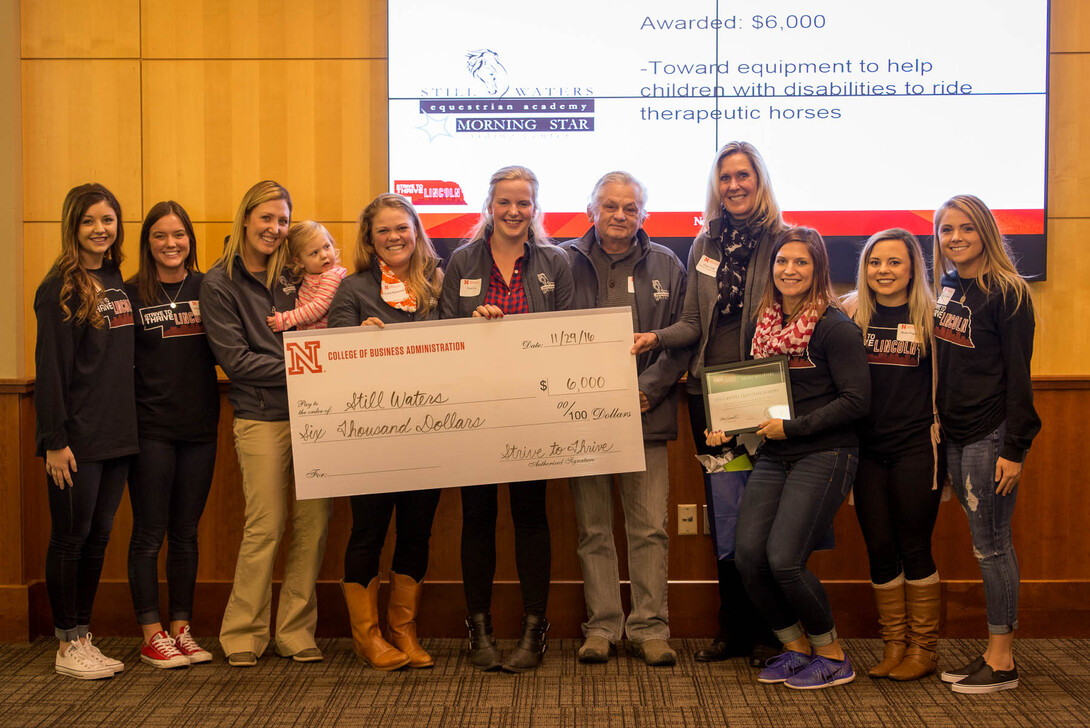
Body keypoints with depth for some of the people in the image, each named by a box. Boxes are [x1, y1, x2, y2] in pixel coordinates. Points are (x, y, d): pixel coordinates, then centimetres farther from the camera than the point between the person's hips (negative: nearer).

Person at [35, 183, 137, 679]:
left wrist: (129, 423, 12)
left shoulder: (118, 283, 12)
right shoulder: (60, 288, -9)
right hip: (77, 438, -7)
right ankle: (68, 644, 12)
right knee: (70, 537, 2)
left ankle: (83, 636, 21)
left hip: (117, 434, 7)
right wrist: (54, 440, -16)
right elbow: (50, 368, -13)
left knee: (98, 537, 11)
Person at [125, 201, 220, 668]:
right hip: (151, 429, -3)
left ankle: (182, 629, 20)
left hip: (200, 426, 3)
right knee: (150, 533, 3)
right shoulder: (131, 294, -2)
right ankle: (152, 634, 11)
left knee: (186, 532, 11)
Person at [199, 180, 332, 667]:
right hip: (260, 418, -4)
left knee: (313, 523, 3)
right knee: (265, 527, -4)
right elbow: (235, 359, -7)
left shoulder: (292, 276, 13)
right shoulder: (219, 284, 0)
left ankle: (296, 632, 14)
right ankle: (243, 636, 11)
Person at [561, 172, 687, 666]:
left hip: (646, 416, 0)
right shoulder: (566, 262, 6)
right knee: (593, 529, 5)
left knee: (650, 528, 0)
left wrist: (646, 390, -7)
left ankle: (650, 627, 9)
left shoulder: (666, 266, 8)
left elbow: (681, 341, 5)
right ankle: (601, 626, 13)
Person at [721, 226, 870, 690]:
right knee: (748, 554, -5)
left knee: (784, 560, -13)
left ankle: (832, 656, 10)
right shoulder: (765, 321, 11)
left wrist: (792, 427, -16)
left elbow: (856, 400, -14)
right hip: (773, 457, 7)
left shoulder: (834, 327, -9)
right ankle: (796, 648, 16)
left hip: (824, 456, -6)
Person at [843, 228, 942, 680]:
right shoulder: (850, 314, 5)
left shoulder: (930, 317, -1)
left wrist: (942, 441, -3)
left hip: (916, 448, -3)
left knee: (915, 549, 3)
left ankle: (923, 650, 15)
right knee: (880, 550, 7)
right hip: (866, 449, 3)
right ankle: (893, 647, 19)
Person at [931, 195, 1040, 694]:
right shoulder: (946, 287, 11)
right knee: (985, 543, 11)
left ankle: (1002, 661, 5)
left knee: (990, 544, -3)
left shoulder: (1006, 293, -10)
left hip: (992, 434, -7)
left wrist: (1014, 448, -15)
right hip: (954, 433, 7)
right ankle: (995, 653, 17)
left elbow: (1017, 374, -13)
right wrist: (939, 421, 12)